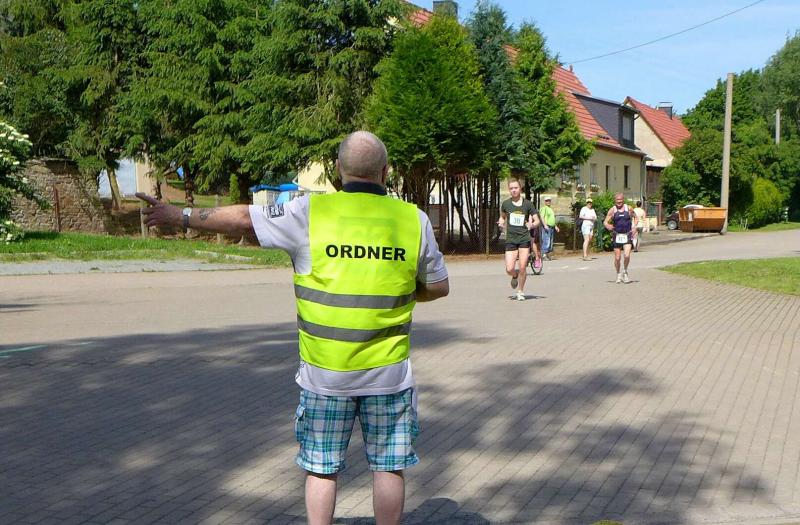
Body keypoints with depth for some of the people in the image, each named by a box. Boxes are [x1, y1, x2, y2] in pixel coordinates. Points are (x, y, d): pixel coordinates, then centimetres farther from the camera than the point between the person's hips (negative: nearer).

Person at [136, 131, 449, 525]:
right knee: (388, 466, 12)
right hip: (388, 373, 1)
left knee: (321, 467, 14)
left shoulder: (310, 212, -8)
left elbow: (241, 218, -1)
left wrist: (179, 216, 11)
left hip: (324, 373, 0)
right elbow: (438, 287, 5)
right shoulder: (413, 219, -4)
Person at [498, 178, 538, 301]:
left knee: (522, 268, -4)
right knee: (509, 269, -8)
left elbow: (537, 221, 4)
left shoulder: (527, 204, -1)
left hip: (524, 239, -1)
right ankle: (515, 276, 28)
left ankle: (520, 292, 16)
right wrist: (501, 223, 0)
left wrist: (532, 225, -18)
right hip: (510, 239, 1)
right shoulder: (506, 204, 4)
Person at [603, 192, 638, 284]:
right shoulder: (612, 210, 0)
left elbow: (635, 217, 19)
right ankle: (618, 274, 24)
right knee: (617, 258, 2)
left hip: (627, 235, 0)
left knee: (627, 255, -15)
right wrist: (608, 226, -21)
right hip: (617, 235, 0)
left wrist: (634, 226, 4)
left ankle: (625, 272, 10)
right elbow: (605, 222, 0)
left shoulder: (628, 208, 3)